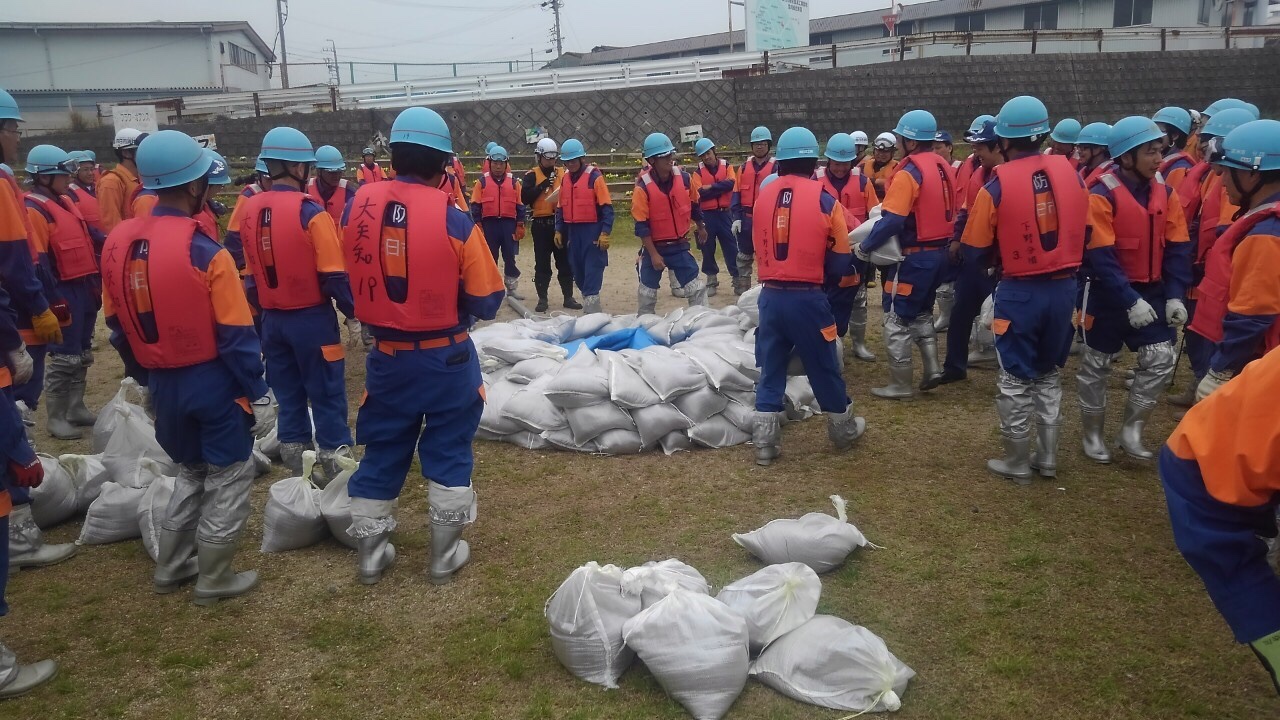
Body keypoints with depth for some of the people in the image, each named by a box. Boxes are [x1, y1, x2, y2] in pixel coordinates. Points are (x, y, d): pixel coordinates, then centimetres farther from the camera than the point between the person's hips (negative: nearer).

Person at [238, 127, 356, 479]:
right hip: (311, 319, -6)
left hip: (272, 319, 6)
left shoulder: (250, 210, 3)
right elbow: (334, 276, -16)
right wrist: (353, 315, -5)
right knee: (326, 394, 3)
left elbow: (250, 275, 11)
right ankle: (335, 460, 8)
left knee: (288, 394, 15)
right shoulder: (311, 213, -17)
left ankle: (296, 462, 24)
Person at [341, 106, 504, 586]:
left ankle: (371, 554, 30)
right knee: (449, 451, 13)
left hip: (387, 356, 3)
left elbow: (353, 279, 5)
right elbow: (486, 301, -11)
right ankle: (445, 556, 24)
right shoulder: (454, 221, -17)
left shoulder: (361, 204, -8)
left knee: (382, 452, 17)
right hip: (446, 358, -3)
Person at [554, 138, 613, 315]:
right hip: (573, 231, 7)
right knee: (579, 273, 11)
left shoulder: (594, 176, -9)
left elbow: (607, 207, -12)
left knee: (592, 273, -8)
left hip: (592, 231, -7)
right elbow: (561, 207, 17)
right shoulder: (565, 178, 10)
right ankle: (589, 309, 24)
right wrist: (558, 230, 11)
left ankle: (592, 315, -7)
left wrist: (605, 233, -18)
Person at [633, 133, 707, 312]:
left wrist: (700, 228, 26)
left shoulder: (684, 178, -5)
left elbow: (693, 206, 13)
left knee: (697, 288, 1)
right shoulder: (643, 188, -18)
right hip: (654, 247, -3)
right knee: (647, 293, 8)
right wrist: (653, 254, -19)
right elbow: (641, 226, -17)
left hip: (680, 245, 3)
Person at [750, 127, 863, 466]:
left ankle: (764, 442, 14)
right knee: (825, 367, 13)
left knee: (770, 369, 12)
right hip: (807, 298, -3)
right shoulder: (824, 198, -8)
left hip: (770, 296, 3)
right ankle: (844, 430, 30)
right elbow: (840, 259, -1)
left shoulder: (763, 195, 3)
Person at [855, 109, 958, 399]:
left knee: (897, 319, 2)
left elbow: (892, 221, -22)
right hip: (939, 252, 9)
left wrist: (864, 247, -12)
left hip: (915, 256, -9)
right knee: (921, 313, 24)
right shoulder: (944, 168, 8)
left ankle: (900, 386, 7)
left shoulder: (908, 174, -18)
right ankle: (932, 369, 20)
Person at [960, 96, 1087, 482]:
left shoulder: (996, 186, -14)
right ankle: (1048, 458, 27)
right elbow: (1083, 232, 11)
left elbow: (975, 253, -7)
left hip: (1019, 293, -4)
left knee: (1015, 380, 9)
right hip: (1064, 288, 5)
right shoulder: (1070, 172, -1)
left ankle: (1017, 463, 19)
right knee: (1050, 375, 20)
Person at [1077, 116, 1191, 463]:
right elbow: (1101, 256, -22)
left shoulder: (1164, 192, 1)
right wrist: (1130, 300, -26)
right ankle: (1092, 434, 24)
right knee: (1096, 366, 7)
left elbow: (1177, 247, 3)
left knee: (1161, 359, 1)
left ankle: (1131, 430, 15)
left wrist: (1175, 295, -7)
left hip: (1150, 291, 5)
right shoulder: (1102, 195, -17)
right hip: (1108, 294, -5)